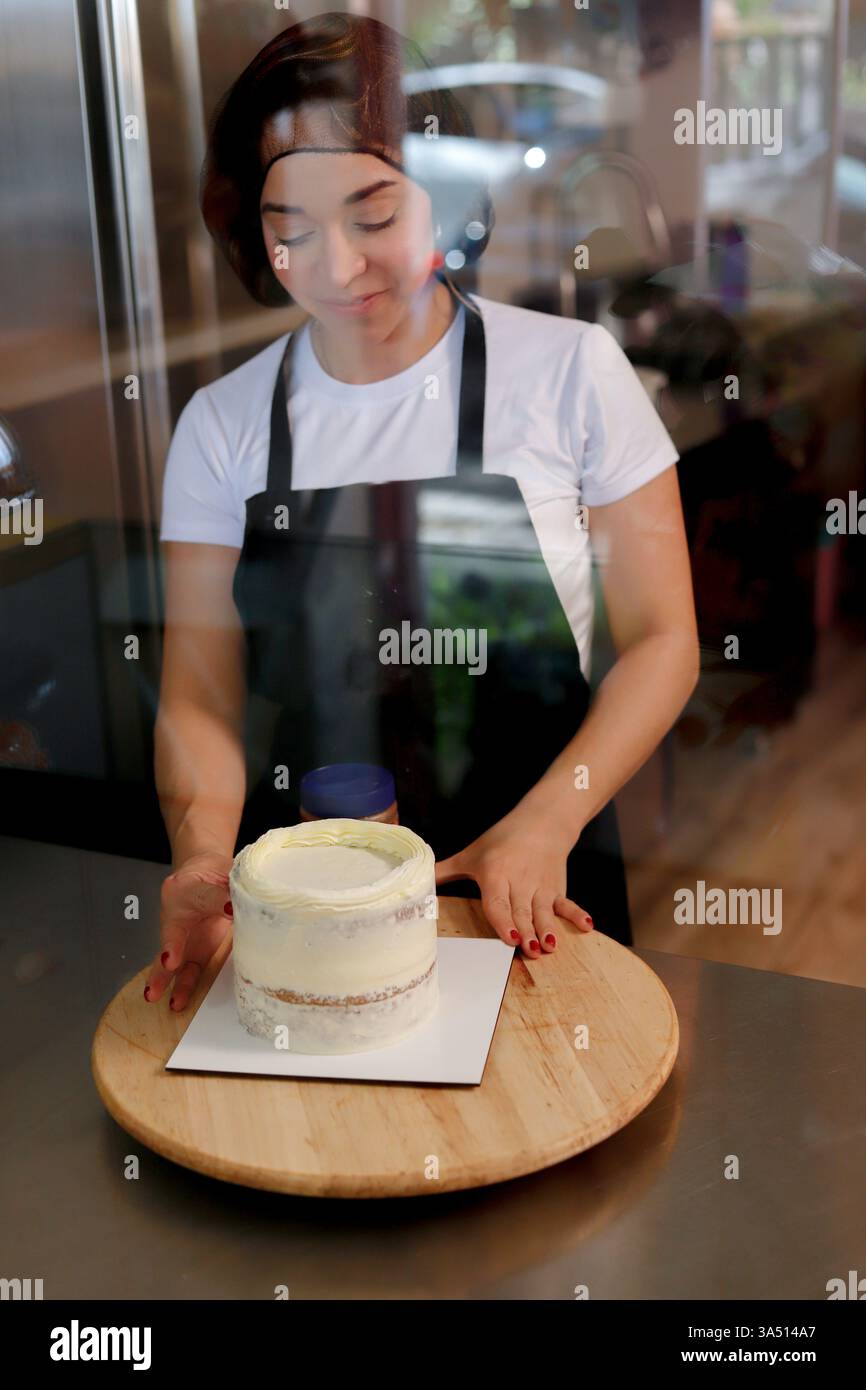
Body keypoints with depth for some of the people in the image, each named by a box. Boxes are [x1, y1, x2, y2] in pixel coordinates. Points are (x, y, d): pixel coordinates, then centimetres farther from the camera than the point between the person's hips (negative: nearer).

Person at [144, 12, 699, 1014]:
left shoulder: (573, 369, -4)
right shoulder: (222, 424, 1)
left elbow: (660, 641, -2)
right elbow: (198, 694, 1)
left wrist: (542, 828, -14)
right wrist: (204, 852, -19)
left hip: (534, 893, -1)